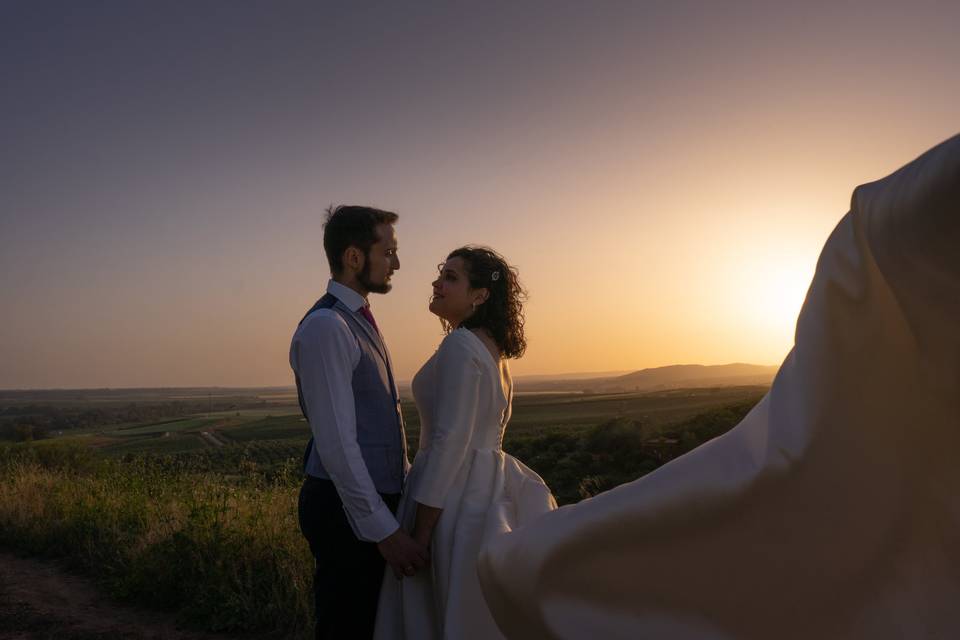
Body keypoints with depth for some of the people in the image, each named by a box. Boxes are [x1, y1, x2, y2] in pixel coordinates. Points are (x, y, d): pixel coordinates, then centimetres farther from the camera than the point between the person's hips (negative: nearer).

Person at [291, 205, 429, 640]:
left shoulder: (359, 320, 12)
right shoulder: (325, 327, -18)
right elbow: (336, 442, -22)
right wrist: (385, 531, -21)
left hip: (375, 498, 9)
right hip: (346, 507, -9)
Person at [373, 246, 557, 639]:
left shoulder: (459, 346, -17)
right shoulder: (491, 347, 12)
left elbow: (451, 440, -21)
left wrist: (421, 531, -18)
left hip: (456, 492, -9)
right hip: (488, 485, 9)